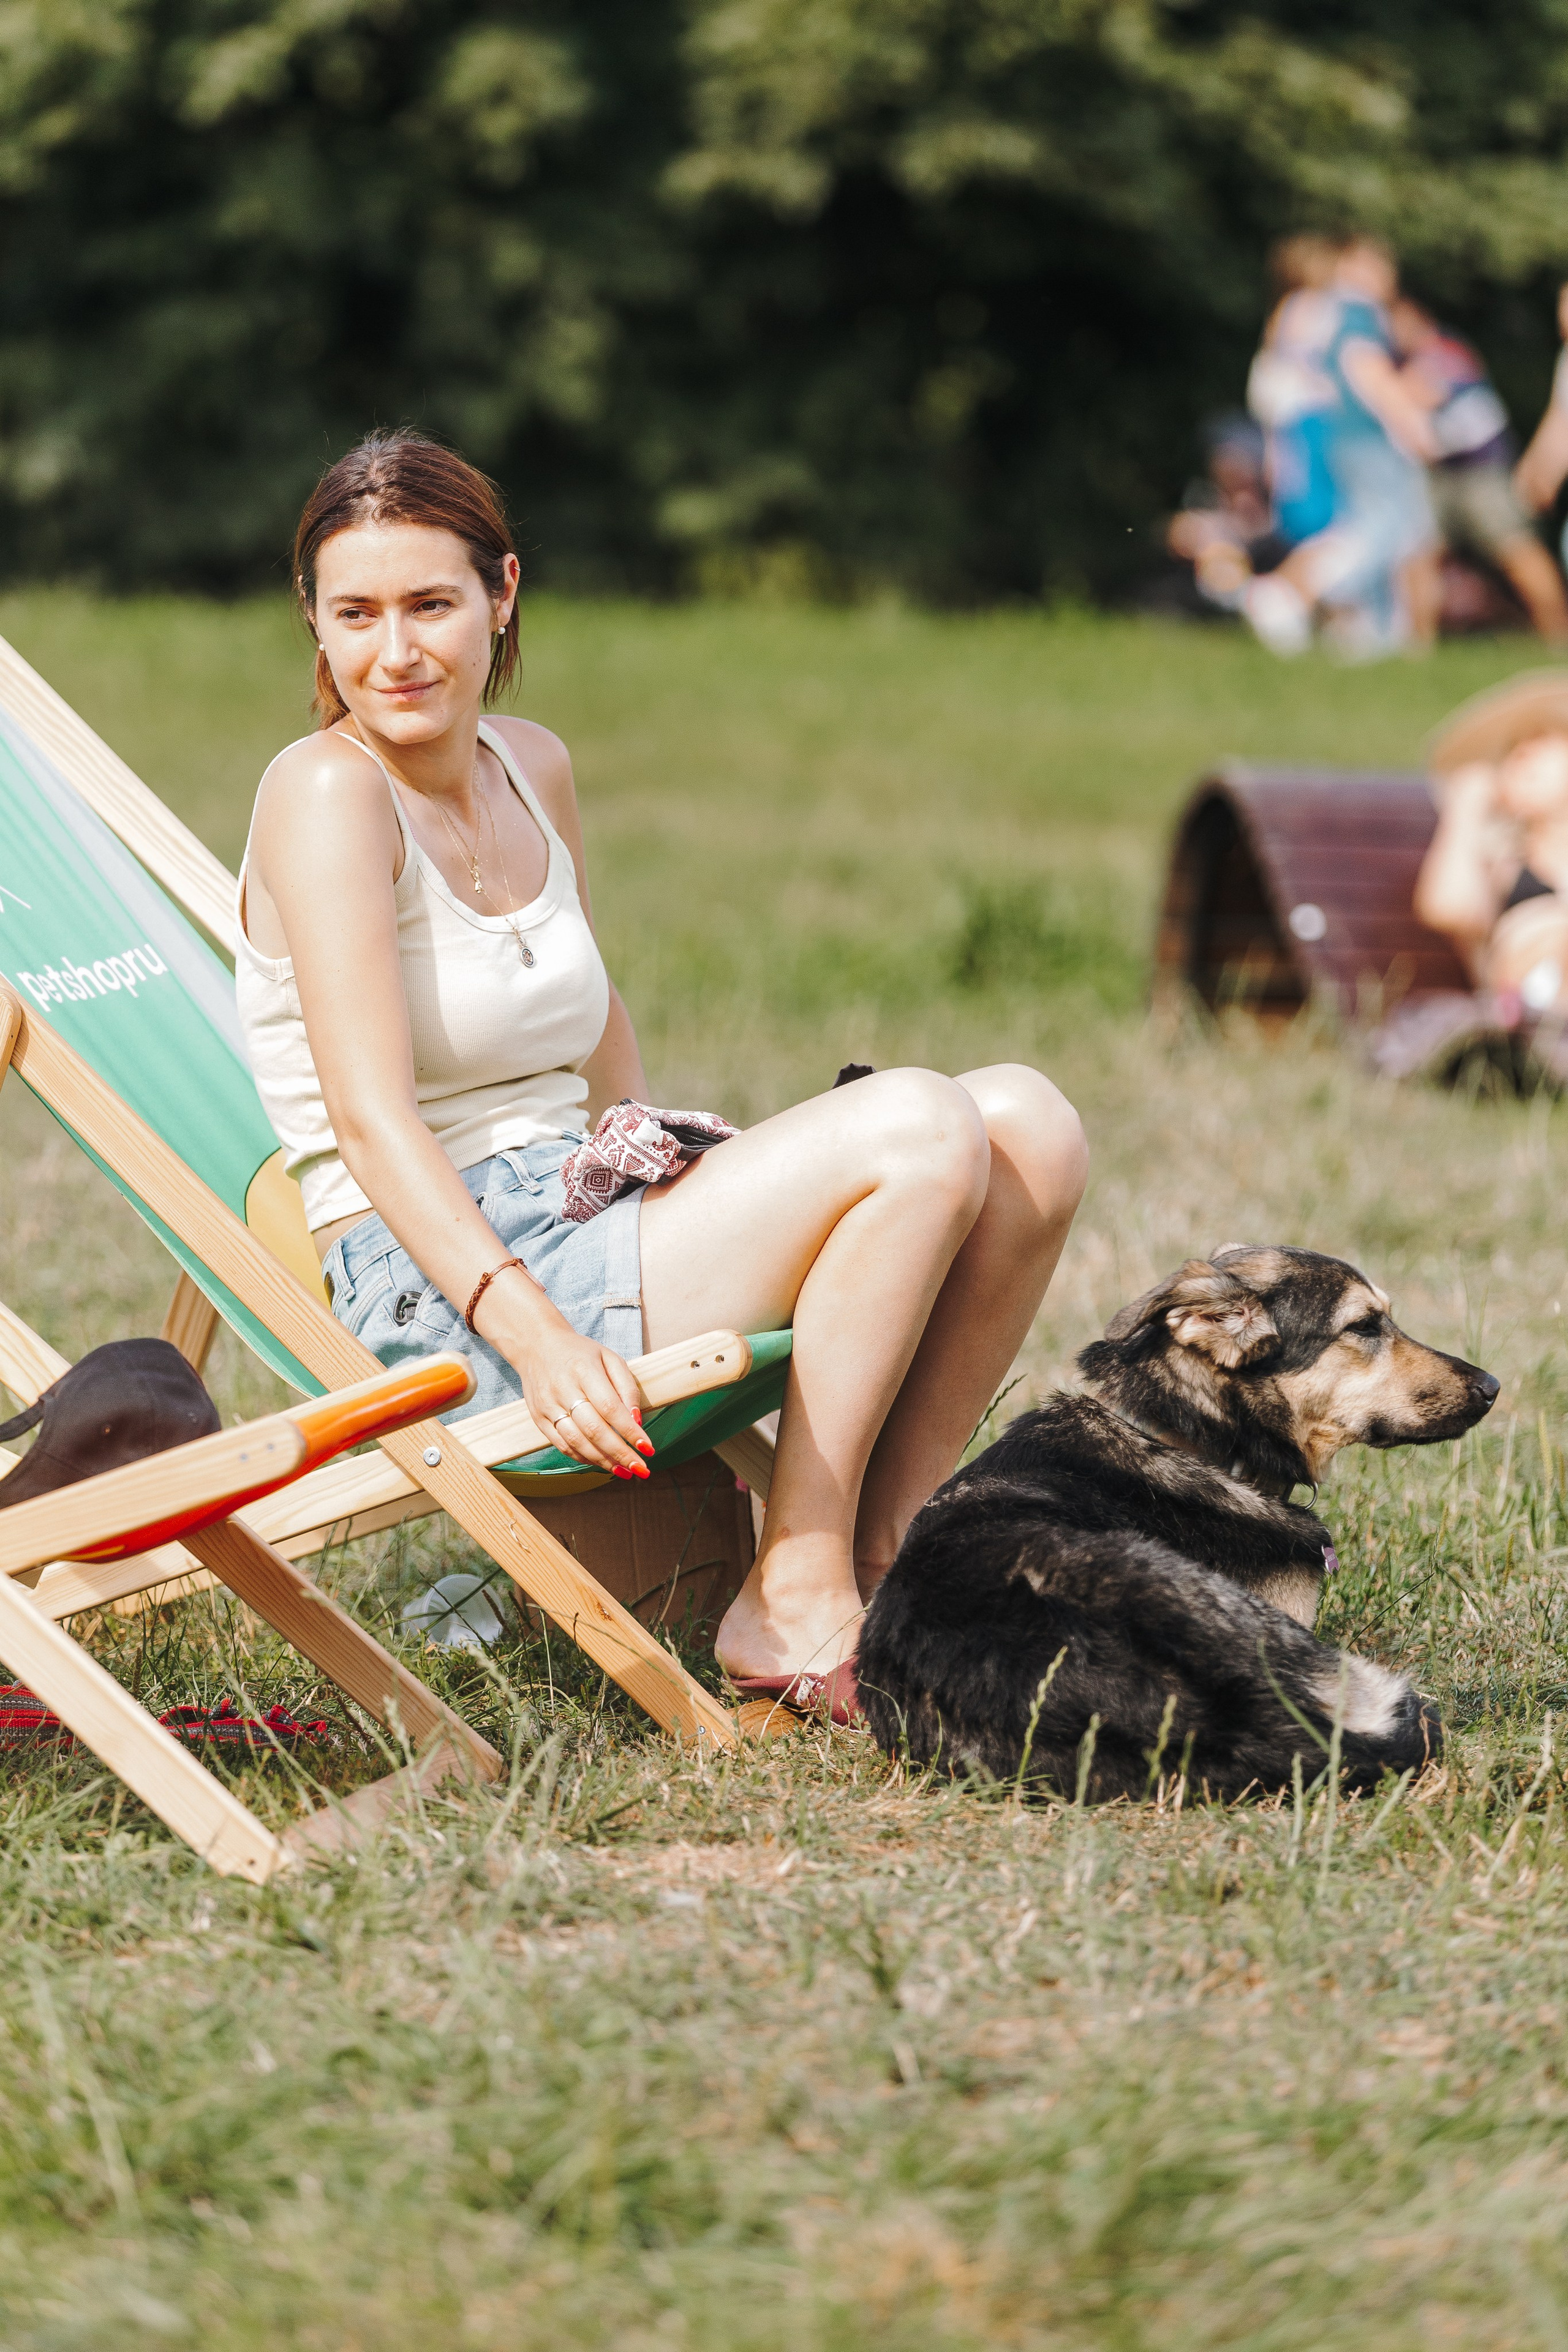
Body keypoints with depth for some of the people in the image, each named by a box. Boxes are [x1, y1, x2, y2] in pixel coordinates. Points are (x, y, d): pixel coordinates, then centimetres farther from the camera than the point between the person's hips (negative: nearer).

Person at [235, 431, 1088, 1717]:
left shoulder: (531, 765, 13)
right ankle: (794, 1604, -16)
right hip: (438, 1296, -8)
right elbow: (370, 1115, -21)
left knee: (1031, 1127, -5)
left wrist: (662, 1172, 13)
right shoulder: (328, 795, -11)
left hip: (572, 1230, 8)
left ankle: (876, 1550, -3)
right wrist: (532, 1334, -32)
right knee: (921, 1132, -22)